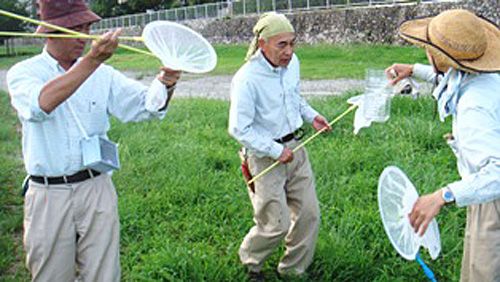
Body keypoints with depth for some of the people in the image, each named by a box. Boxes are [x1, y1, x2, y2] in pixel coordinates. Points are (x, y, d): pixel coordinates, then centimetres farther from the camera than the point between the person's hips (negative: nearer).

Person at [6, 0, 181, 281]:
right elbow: (41, 104, -27)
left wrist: (165, 84, -27)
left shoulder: (103, 74, 4)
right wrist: (92, 60, -37)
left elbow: (145, 104, -4)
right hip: (49, 196, -2)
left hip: (97, 189, 2)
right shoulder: (23, 73, -4)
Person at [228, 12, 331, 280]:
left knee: (309, 214, 10)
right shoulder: (246, 80, -24)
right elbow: (239, 129, -22)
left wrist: (311, 115, 5)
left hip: (294, 148, 7)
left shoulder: (292, 63, 0)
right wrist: (276, 151, -20)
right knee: (277, 225, -1)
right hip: (265, 157, -7)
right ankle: (249, 259, 31)